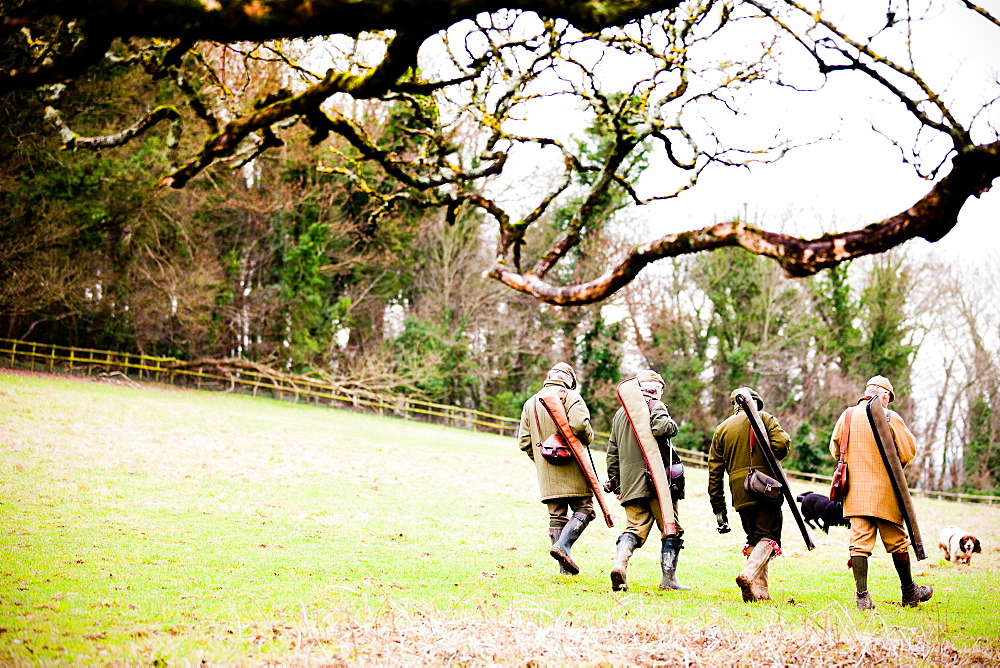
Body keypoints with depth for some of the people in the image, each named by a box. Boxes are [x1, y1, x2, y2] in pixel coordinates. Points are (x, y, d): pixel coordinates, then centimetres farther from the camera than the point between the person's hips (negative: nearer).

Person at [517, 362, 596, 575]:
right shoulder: (570, 396, -3)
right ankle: (562, 545, -18)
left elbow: (524, 441, 11)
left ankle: (565, 568, 6)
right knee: (583, 508, 2)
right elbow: (579, 424, -20)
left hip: (546, 474, 5)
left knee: (557, 516, 8)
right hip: (572, 469, -5)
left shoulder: (530, 403, 14)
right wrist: (588, 438, 0)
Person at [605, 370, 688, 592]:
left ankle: (620, 563, -19)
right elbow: (661, 428, -24)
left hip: (631, 484, 6)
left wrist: (615, 483, 25)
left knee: (635, 528, 5)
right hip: (656, 480, -6)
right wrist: (672, 425, -1)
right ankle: (668, 578, 1)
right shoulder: (654, 405, -1)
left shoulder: (620, 413, 21)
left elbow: (612, 451, 22)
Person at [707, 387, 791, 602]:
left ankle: (759, 590, 4)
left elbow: (714, 472, 14)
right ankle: (749, 574, -27)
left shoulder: (722, 429, 18)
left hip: (739, 493, 4)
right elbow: (780, 445, -12)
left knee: (754, 539, 13)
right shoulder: (763, 418, 6)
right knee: (769, 536, -5)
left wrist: (719, 508, 15)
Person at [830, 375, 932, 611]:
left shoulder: (847, 415, 4)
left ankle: (862, 596, -5)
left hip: (855, 491, 3)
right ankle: (909, 592, 23)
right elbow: (909, 450, -4)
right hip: (884, 492, -3)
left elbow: (835, 449, 12)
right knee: (896, 542, 10)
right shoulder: (890, 417, -6)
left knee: (860, 542, 1)